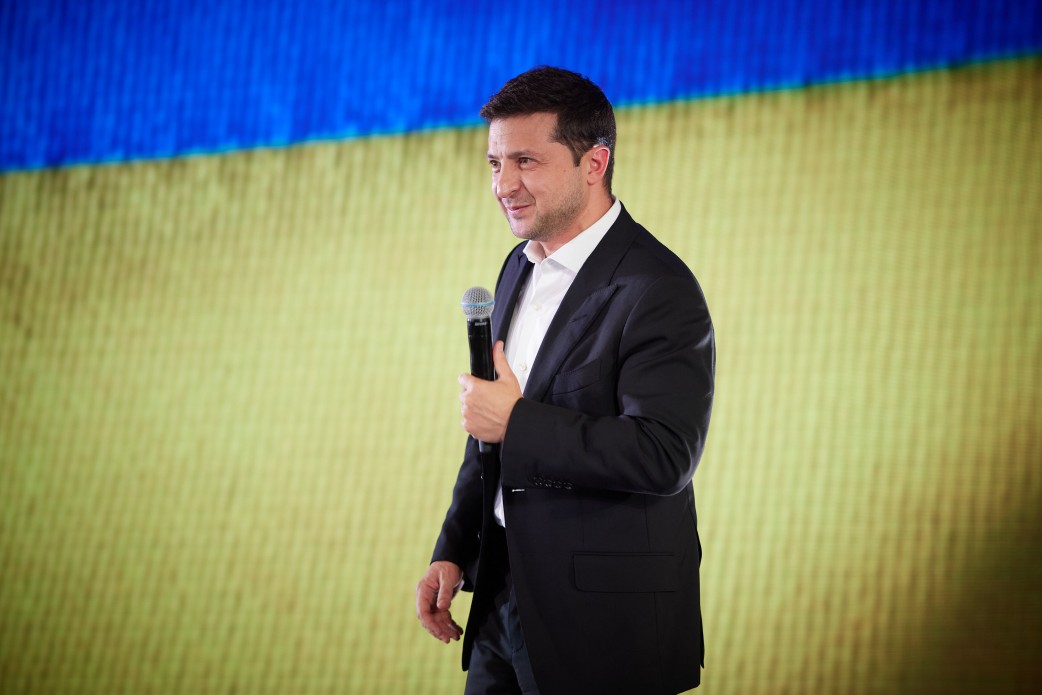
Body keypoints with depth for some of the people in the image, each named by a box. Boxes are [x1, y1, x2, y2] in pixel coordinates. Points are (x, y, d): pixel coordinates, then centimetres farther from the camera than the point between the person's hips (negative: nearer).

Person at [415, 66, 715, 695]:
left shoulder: (658, 290, -17)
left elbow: (664, 456, -26)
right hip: (505, 596, 8)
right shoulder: (522, 267, 11)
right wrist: (452, 552, 12)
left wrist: (516, 422, -22)